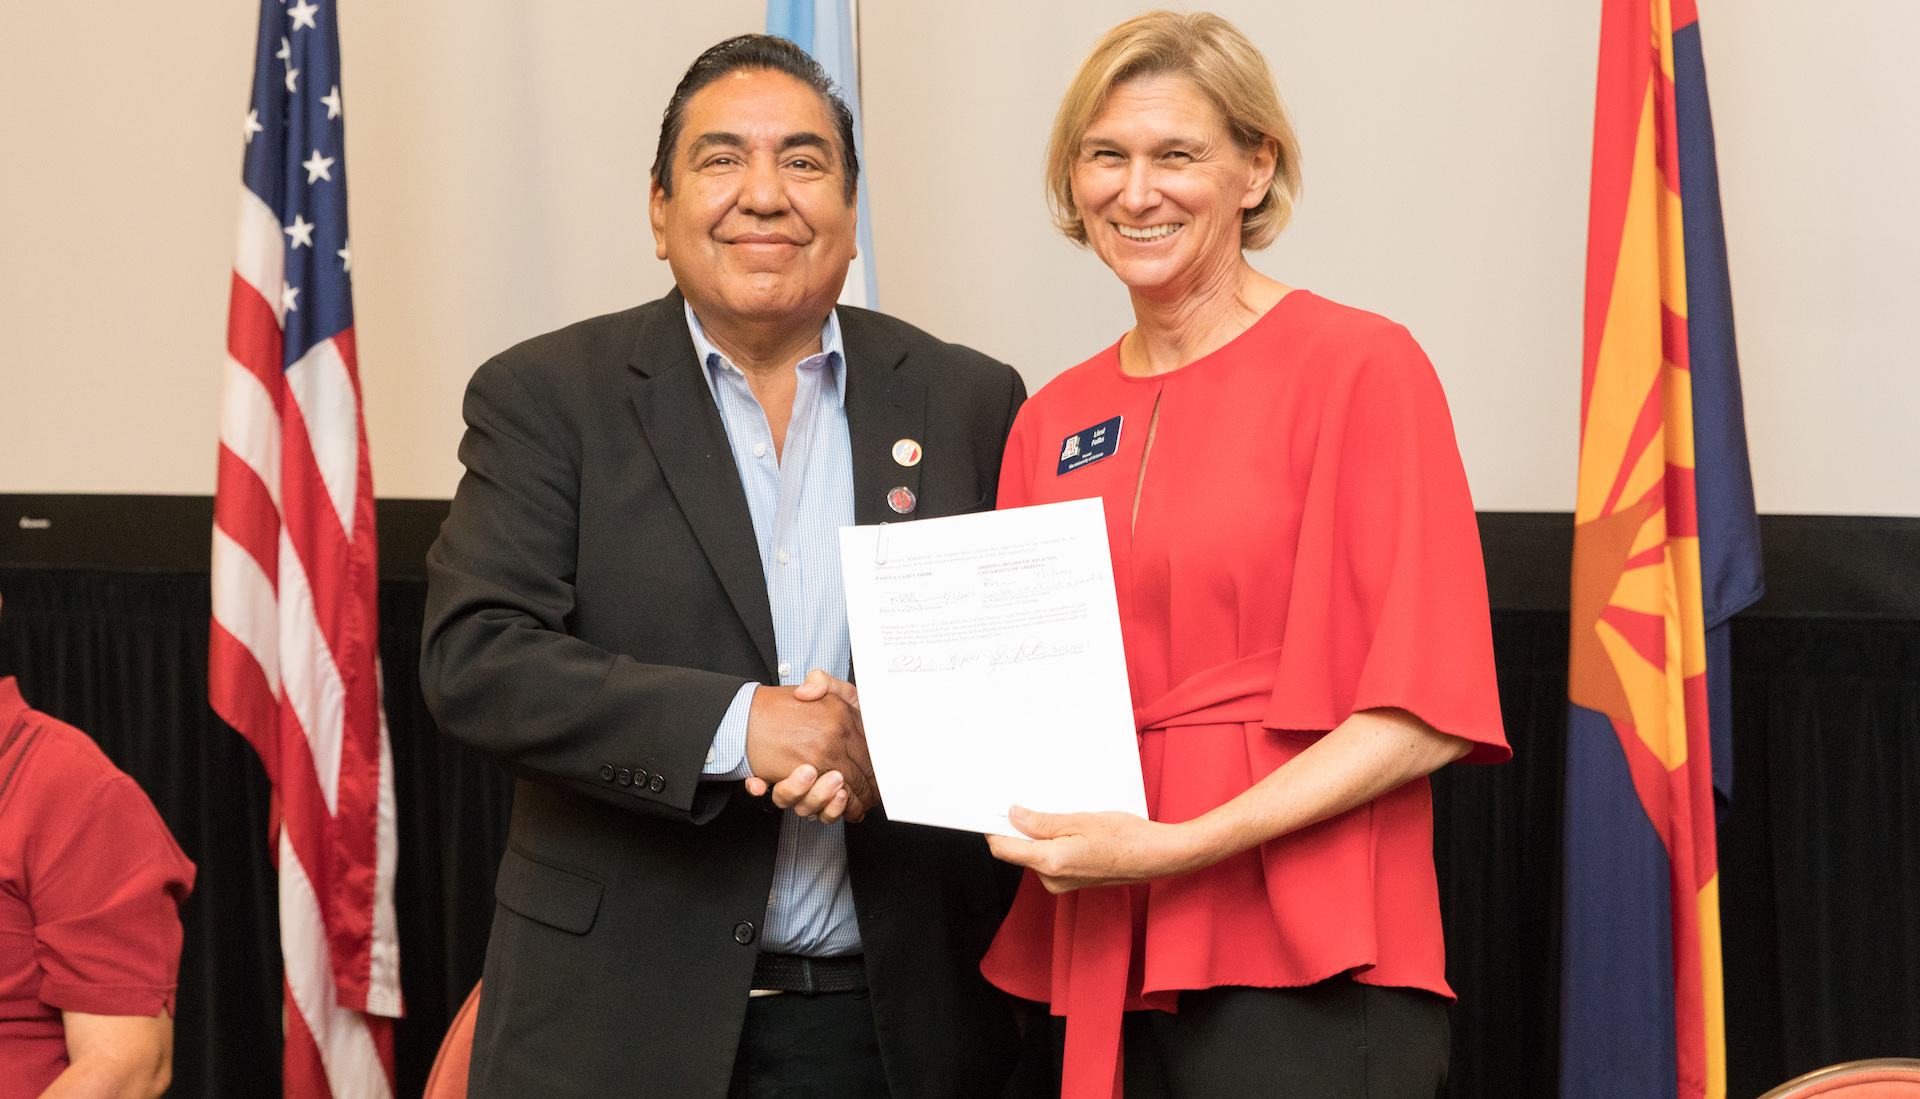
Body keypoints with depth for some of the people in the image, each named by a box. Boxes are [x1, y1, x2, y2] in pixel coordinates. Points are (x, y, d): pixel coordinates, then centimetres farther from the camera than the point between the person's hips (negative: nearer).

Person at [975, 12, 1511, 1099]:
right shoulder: (1052, 421, 12)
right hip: (1106, 971, 5)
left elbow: (1423, 711, -11)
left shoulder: (1359, 367, -6)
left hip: (1307, 972, -5)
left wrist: (1179, 844, -17)